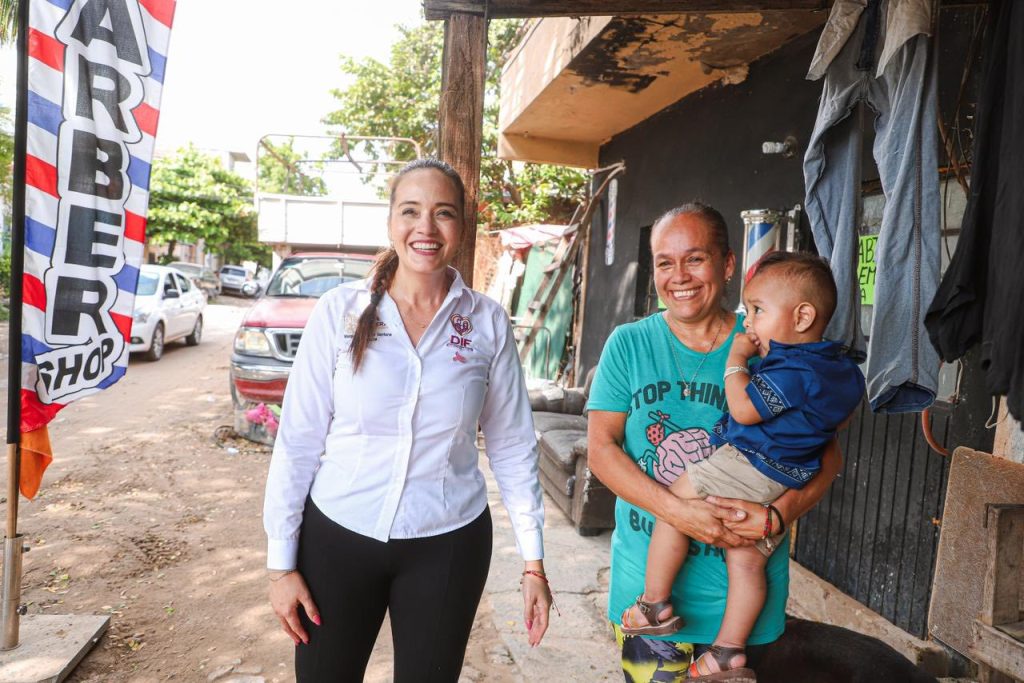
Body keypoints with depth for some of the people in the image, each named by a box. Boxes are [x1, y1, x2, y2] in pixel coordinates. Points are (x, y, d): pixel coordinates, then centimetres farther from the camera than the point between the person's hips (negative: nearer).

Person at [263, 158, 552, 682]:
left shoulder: (488, 323, -6)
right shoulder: (340, 310, -8)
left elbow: (512, 447, -1)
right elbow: (297, 441, -5)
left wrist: (533, 561, 0)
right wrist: (282, 563, -2)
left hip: (448, 545, 1)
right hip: (337, 537, 0)